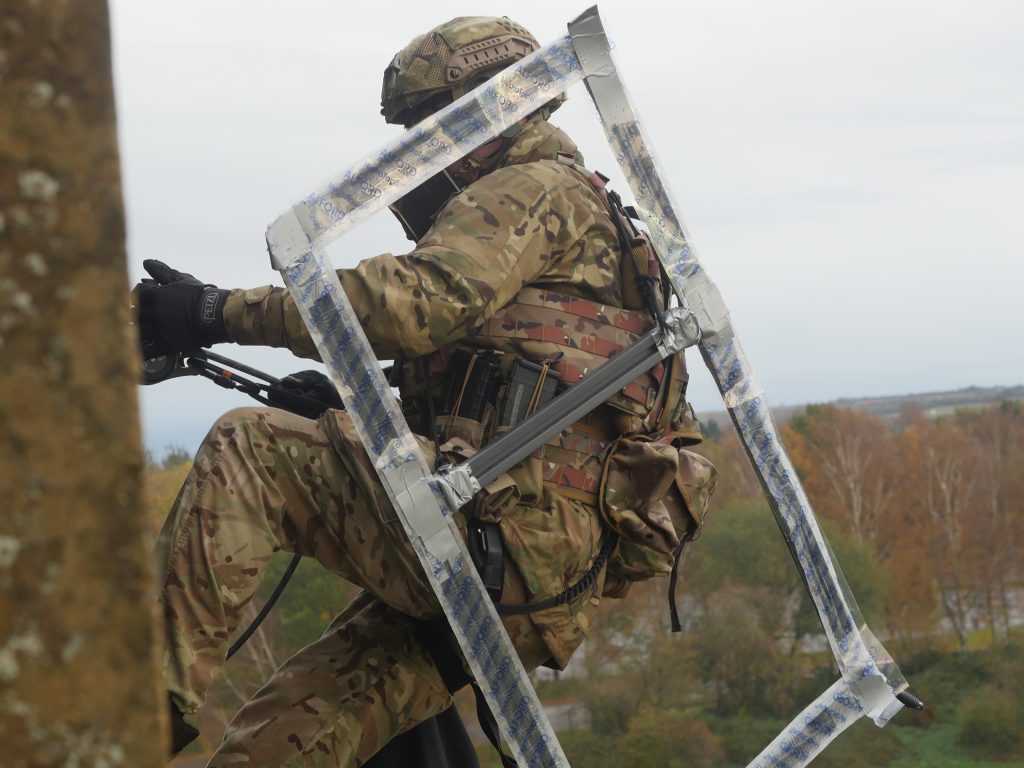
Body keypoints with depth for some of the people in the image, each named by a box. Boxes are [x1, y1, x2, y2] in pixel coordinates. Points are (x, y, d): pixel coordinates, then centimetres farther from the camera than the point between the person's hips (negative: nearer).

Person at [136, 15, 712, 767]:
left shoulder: (536, 190, 2)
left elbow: (418, 301, -17)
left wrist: (223, 312, -15)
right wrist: (341, 401, 29)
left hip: (517, 532, -10)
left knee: (244, 450, -10)